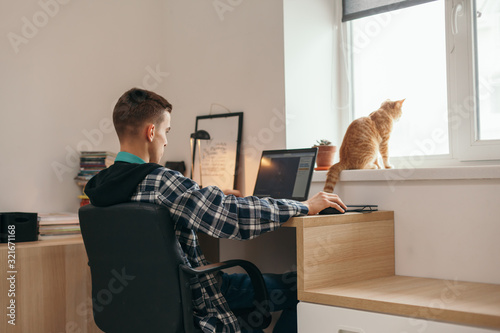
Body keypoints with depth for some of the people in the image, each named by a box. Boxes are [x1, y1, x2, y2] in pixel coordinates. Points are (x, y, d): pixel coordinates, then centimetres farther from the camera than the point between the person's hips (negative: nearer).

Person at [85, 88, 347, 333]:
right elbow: (235, 216, -31)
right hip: (193, 309, -9)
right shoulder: (159, 182, -28)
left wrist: (212, 197, 24)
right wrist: (305, 207, -18)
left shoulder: (97, 187, 0)